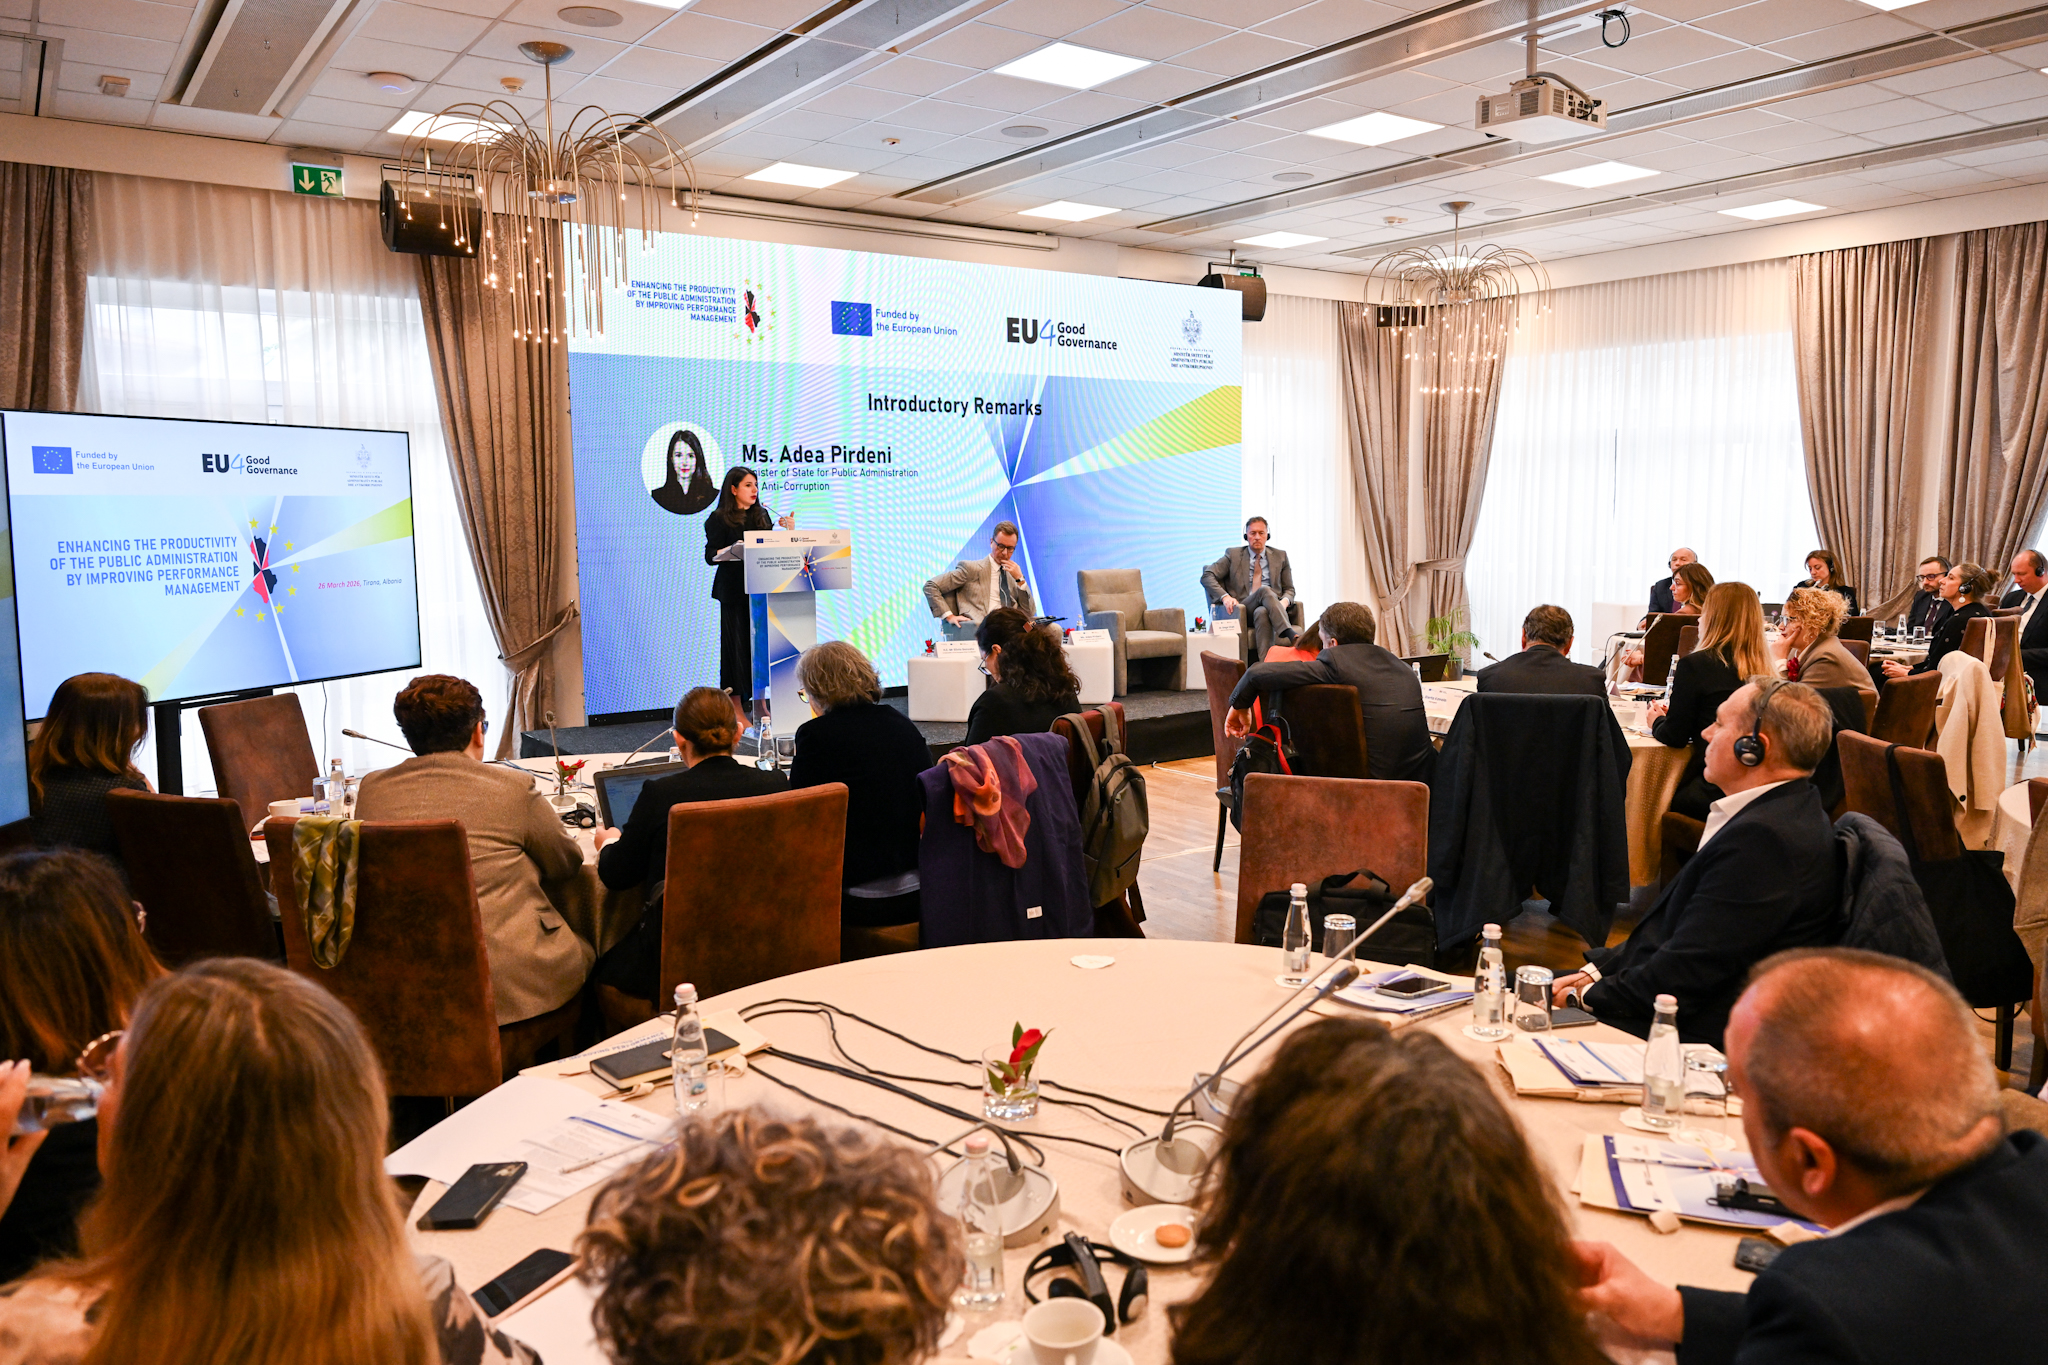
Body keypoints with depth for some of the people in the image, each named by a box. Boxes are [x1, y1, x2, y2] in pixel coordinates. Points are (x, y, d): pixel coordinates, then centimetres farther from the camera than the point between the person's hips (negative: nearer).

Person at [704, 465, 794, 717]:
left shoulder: (762, 515, 14)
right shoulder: (719, 519, -2)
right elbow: (710, 555, -6)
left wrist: (788, 531, 3)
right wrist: (732, 550, -23)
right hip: (734, 590, -4)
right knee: (737, 642, -2)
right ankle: (737, 703, 3)